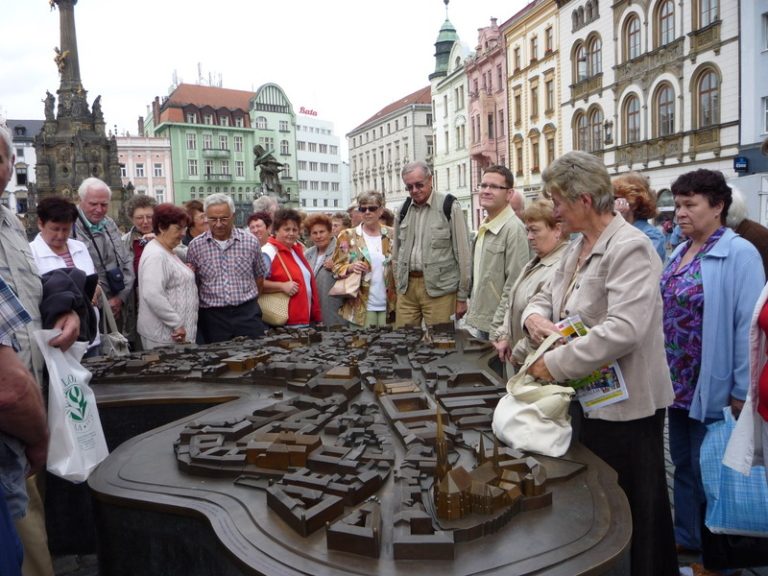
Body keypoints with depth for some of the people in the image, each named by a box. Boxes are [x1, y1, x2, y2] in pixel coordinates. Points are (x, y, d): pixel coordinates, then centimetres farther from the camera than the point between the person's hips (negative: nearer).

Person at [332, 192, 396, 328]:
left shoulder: (391, 235, 7)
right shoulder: (348, 236, 1)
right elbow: (337, 267, 3)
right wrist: (351, 267, -17)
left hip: (388, 305, 2)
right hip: (360, 306, -2)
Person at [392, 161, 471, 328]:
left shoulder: (449, 207, -5)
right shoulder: (403, 210, 10)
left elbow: (463, 254, -5)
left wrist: (462, 296, -5)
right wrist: (398, 283, 11)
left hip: (439, 288, -4)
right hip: (406, 287, 4)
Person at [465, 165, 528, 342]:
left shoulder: (513, 228, -15)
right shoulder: (484, 227, 11)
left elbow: (514, 285, -18)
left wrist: (497, 328, -18)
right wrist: (472, 314, 13)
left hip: (497, 327, -8)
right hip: (477, 322, 8)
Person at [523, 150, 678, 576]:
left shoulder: (630, 249, -19)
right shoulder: (577, 248, 9)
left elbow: (622, 331, -30)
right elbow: (546, 296, 18)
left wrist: (555, 364, -24)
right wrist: (534, 316, -6)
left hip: (624, 405, -8)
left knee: (630, 514, 7)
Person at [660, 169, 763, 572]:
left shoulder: (739, 254, -14)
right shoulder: (679, 253, 8)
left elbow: (748, 324, -16)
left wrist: (742, 390, -15)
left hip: (712, 386, -7)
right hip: (678, 382, 7)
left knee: (708, 472, 8)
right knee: (683, 465, 18)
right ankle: (685, 539, 35)